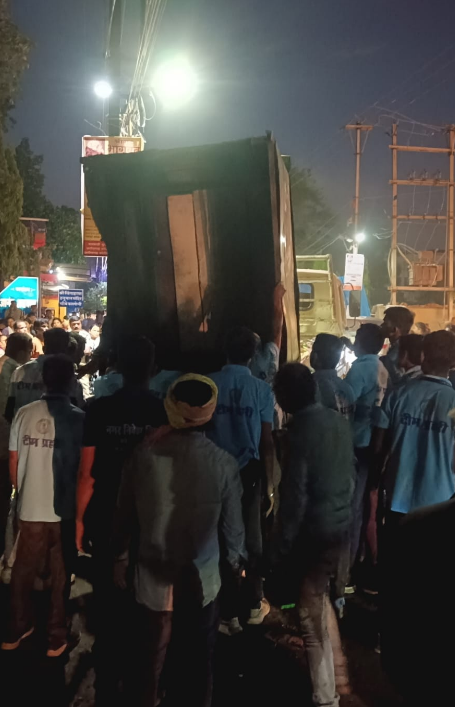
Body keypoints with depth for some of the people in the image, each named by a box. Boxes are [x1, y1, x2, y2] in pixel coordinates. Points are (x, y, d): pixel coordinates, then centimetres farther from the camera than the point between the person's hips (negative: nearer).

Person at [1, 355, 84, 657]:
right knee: (60, 575, 13)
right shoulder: (79, 418, -11)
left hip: (30, 508, 2)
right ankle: (57, 637, 23)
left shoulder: (24, 414, -5)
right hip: (65, 510, -2)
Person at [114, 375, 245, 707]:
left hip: (153, 576, 1)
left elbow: (126, 512, -1)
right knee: (197, 661, 17)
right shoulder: (223, 462, -15)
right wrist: (237, 560, 15)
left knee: (150, 659, 17)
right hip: (200, 579, -1)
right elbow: (232, 523, -5)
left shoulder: (144, 453, -12)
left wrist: (121, 555, 16)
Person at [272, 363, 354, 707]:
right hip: (341, 524, 8)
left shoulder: (300, 431, -20)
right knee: (319, 599, 28)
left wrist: (282, 545, -13)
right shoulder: (340, 421, 2)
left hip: (314, 531, -8)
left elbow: (295, 495, -20)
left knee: (312, 614, 3)